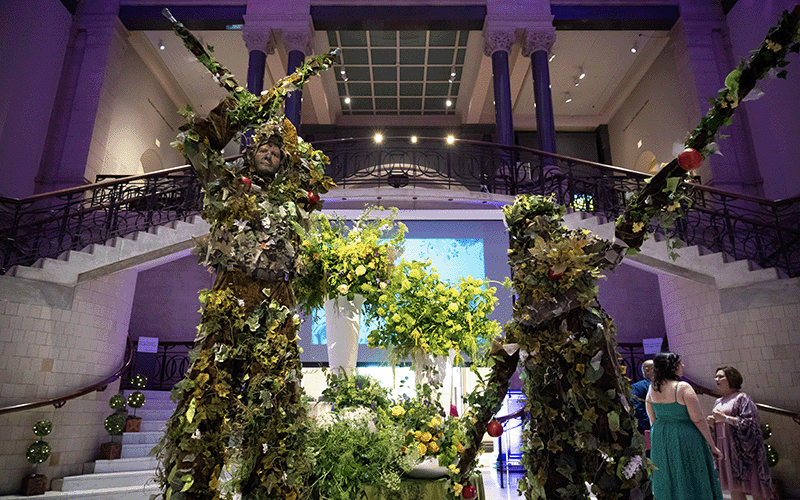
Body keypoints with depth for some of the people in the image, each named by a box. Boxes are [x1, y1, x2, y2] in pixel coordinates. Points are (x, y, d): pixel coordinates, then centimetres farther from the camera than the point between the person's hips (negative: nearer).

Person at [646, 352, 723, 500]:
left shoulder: (652, 388, -1)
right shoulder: (683, 388, -19)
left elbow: (652, 420, 6)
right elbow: (699, 420, -15)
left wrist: (657, 441, 18)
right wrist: (712, 446, -5)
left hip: (660, 440, 6)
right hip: (685, 439, -6)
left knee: (667, 484, 18)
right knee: (692, 483, 9)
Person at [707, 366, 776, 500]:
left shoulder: (741, 398, -5)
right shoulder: (718, 402, 15)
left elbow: (749, 422, -15)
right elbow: (716, 428, 18)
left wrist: (725, 418, -20)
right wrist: (711, 423, -3)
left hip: (741, 447, -6)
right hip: (726, 449, 6)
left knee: (754, 486, 0)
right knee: (734, 487, 8)